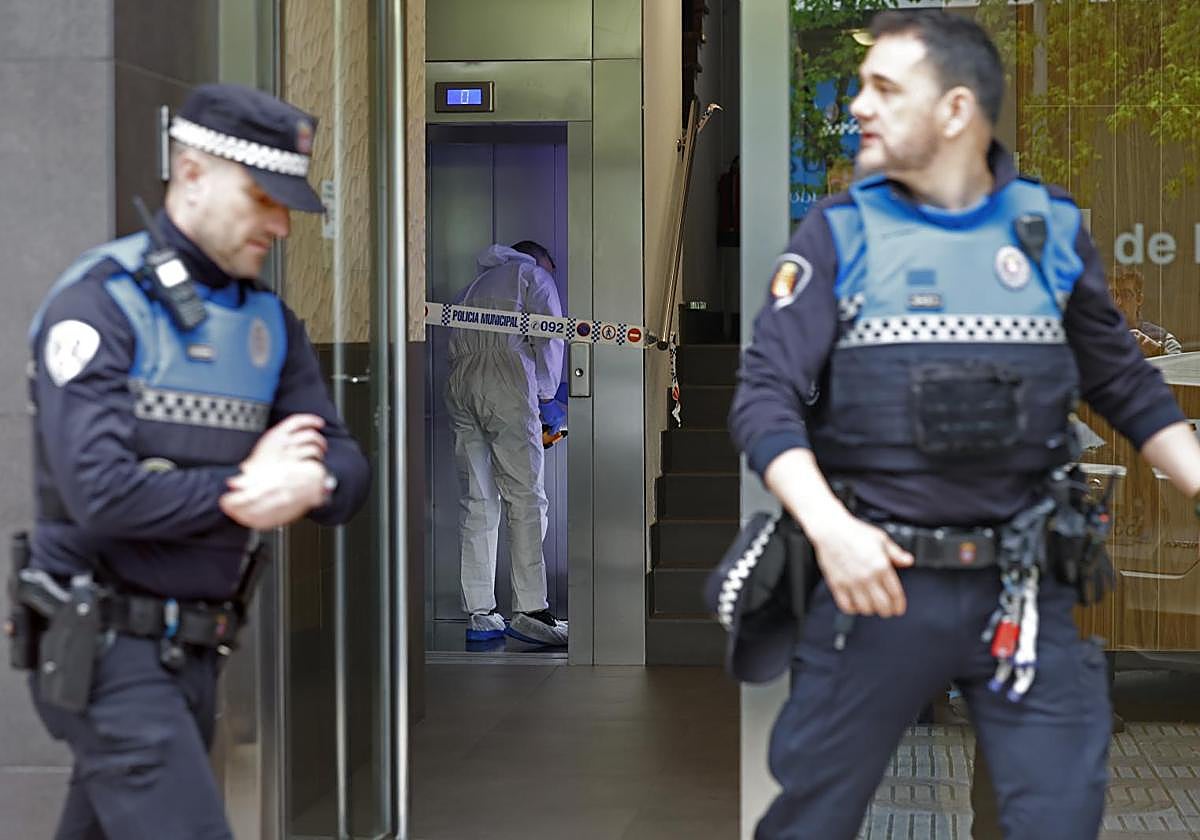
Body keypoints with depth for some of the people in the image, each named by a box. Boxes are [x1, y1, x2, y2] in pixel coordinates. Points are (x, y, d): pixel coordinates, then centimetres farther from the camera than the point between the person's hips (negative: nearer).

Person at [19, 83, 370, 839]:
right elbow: (98, 491, -24)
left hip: (194, 656, 7)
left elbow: (347, 470, 5)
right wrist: (242, 492, -13)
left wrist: (309, 484, -19)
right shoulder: (100, 304, -12)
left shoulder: (271, 323, 10)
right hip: (107, 653, -7)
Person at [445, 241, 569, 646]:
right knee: (525, 499, -6)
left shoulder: (473, 286, 34)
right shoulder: (533, 275, 16)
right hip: (506, 384, -6)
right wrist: (547, 398, 12)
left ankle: (479, 615, 3)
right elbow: (549, 337, 3)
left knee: (477, 503, 5)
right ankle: (530, 610, -12)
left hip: (459, 383, 6)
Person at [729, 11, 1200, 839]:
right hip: (878, 582, -1)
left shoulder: (1053, 229, 5)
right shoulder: (839, 235, -1)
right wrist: (829, 526, -24)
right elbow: (765, 398, -8)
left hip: (1024, 592, 2)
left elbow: (1126, 385, 14)